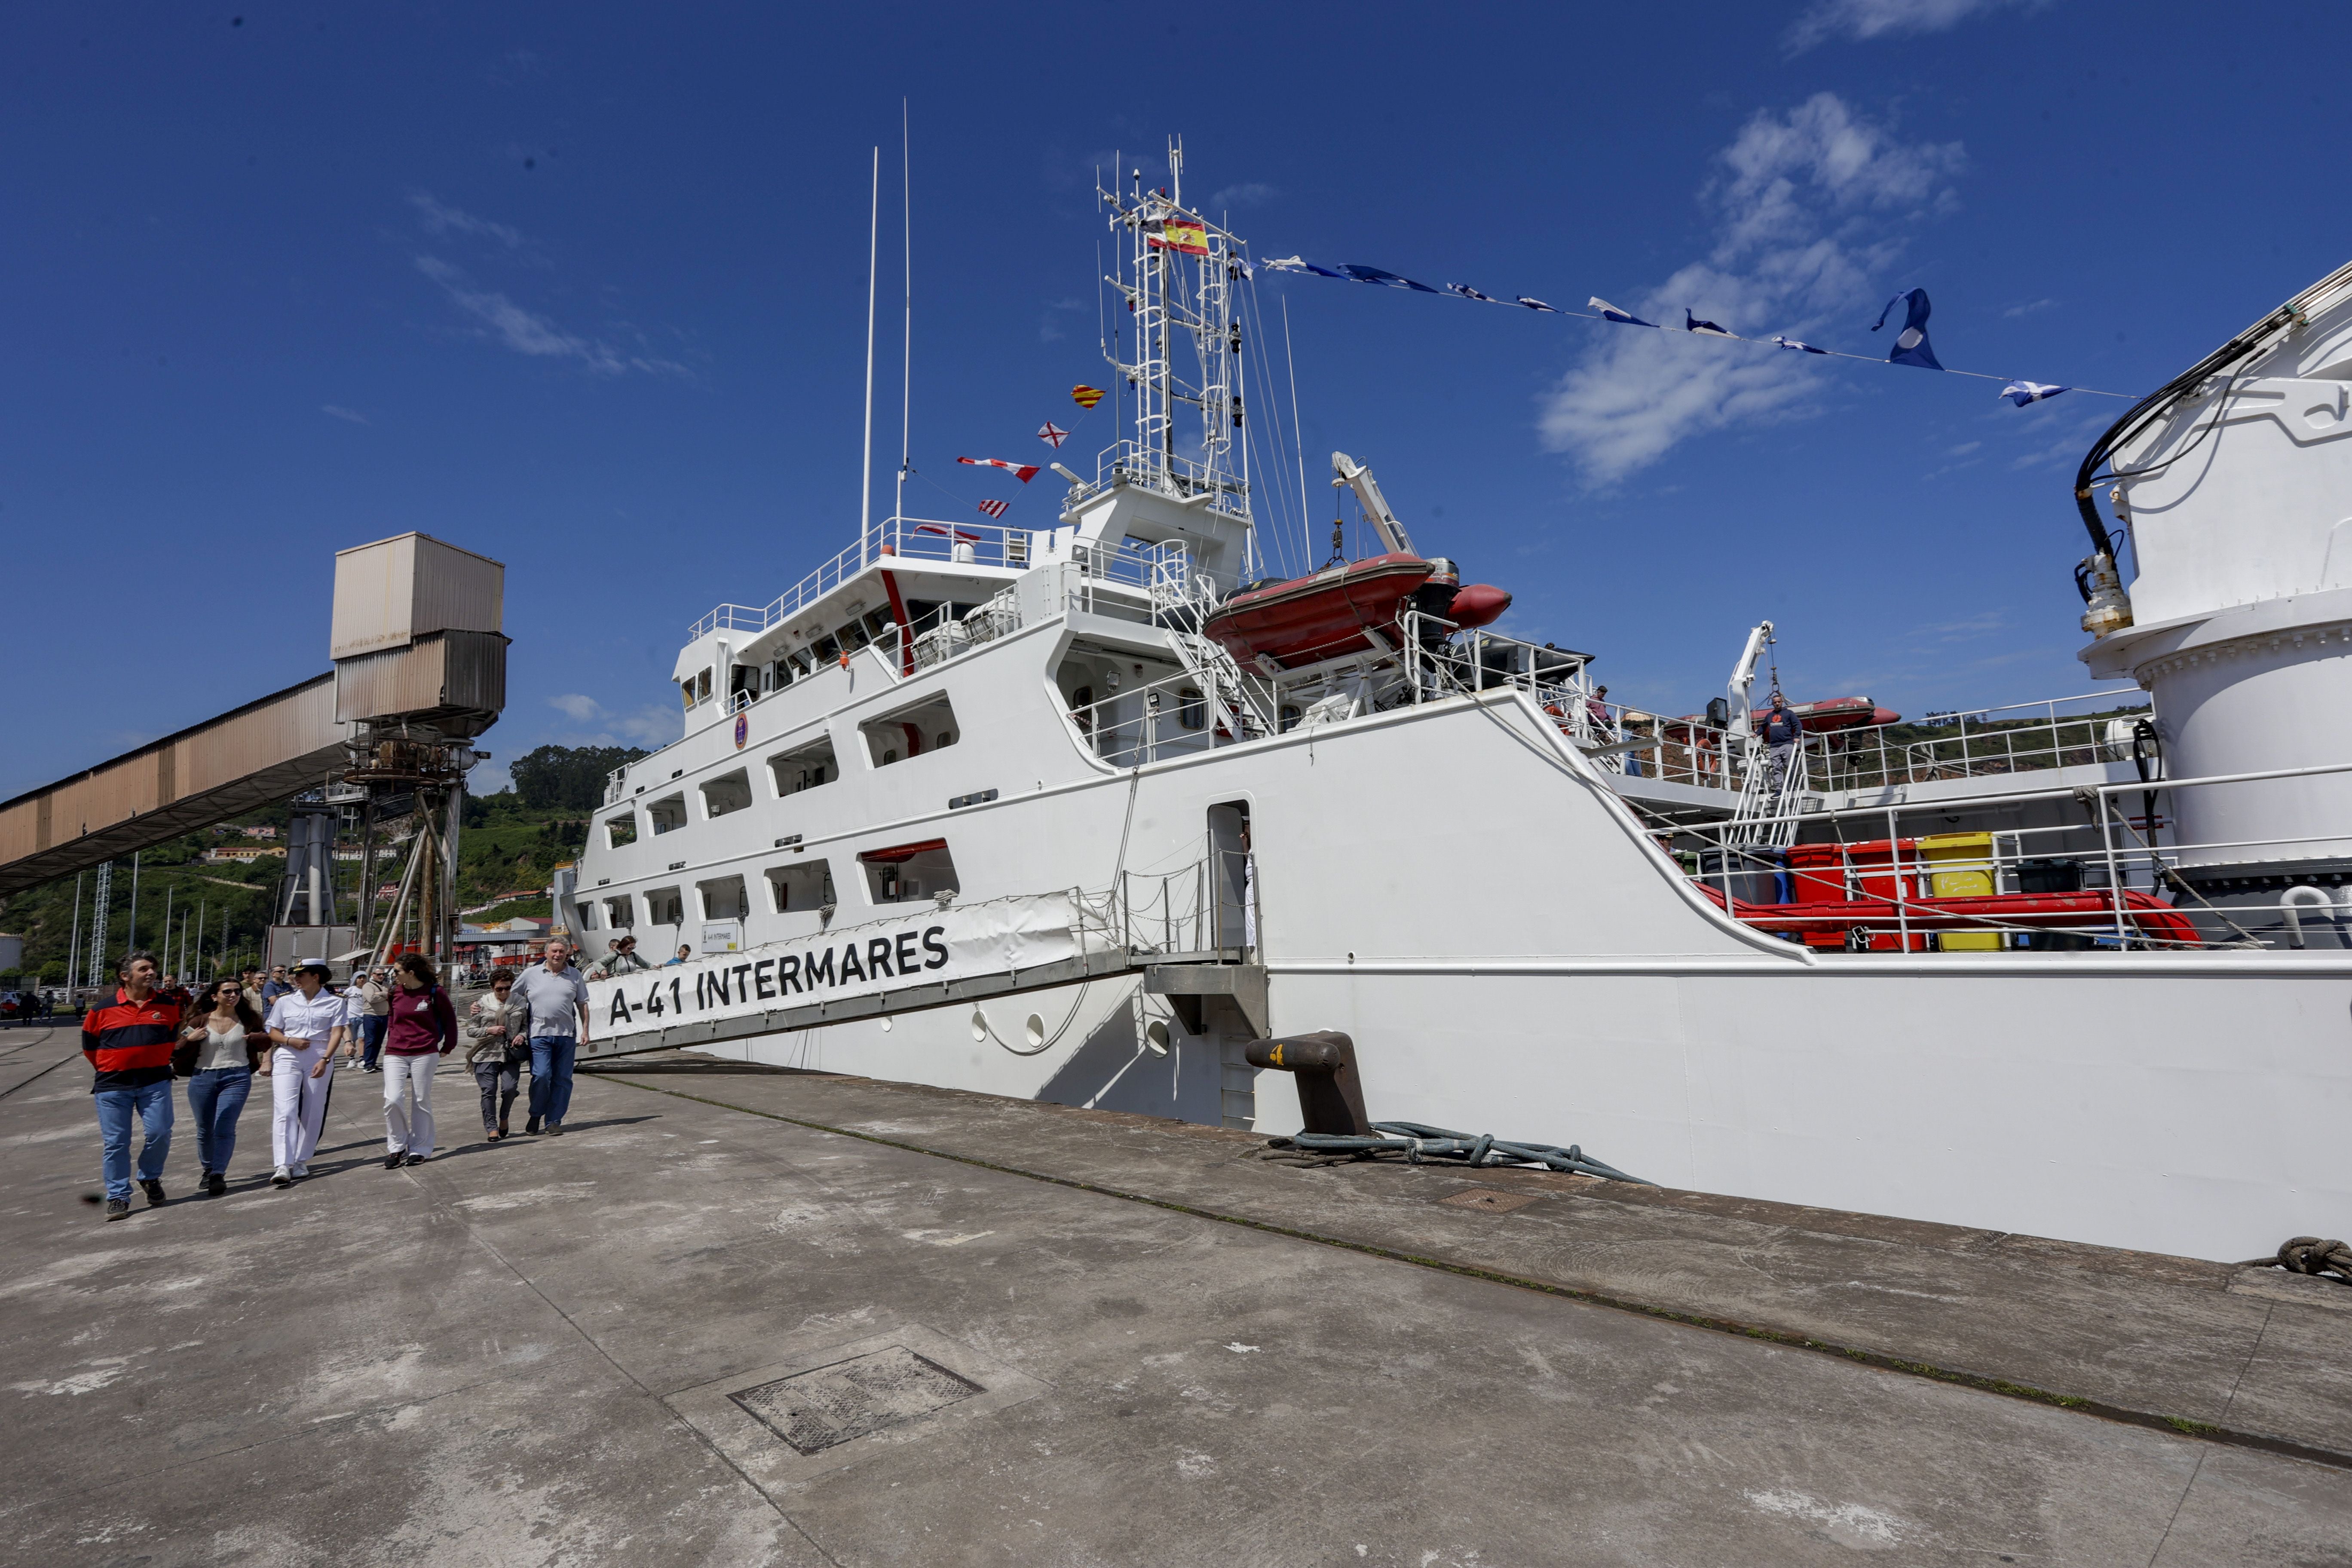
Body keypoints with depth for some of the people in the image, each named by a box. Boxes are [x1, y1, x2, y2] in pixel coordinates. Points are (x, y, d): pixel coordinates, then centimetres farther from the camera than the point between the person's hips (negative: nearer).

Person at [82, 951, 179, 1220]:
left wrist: (157, 1062, 12)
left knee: (160, 1133, -5)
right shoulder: (102, 1010, -3)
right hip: (113, 1086, -1)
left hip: (155, 1082, 1)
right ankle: (118, 1197, 12)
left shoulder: (167, 1006, 3)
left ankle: (150, 1178, 21)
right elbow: (89, 1046, 9)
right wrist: (111, 1068, 10)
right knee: (115, 1143, 2)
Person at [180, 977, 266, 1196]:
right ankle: (208, 1169, 35)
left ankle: (218, 1175, -10)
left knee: (225, 1128, -12)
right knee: (205, 1129, 14)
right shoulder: (199, 1021, 1)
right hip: (203, 1079, 2)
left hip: (237, 1078, -2)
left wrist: (259, 1038, -6)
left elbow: (265, 1043, 15)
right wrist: (189, 1038, -15)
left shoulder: (248, 1020, 4)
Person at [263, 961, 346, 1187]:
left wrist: (324, 1060, -18)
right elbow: (273, 1032, 13)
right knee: (285, 1111, -10)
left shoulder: (334, 1002, 1)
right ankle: (283, 1166, -14)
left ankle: (301, 1162, 16)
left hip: (320, 1060, -1)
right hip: (288, 1058, 1)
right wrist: (290, 1041, -8)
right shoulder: (285, 1001, 8)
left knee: (312, 1114, 5)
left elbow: (337, 1033, -6)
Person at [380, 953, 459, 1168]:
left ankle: (420, 1150, 16)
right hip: (395, 1055, 3)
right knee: (392, 1100, -10)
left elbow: (449, 1019, 4)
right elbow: (392, 1019, 24)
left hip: (425, 1055, -3)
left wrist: (447, 1048, 5)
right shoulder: (396, 993, 6)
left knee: (421, 1102, 4)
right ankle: (396, 1147, 9)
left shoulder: (434, 992, -5)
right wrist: (391, 1042, 13)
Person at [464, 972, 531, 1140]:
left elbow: (527, 1025, 16)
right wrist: (489, 1030, -10)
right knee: (489, 1091, -3)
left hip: (511, 1055, 1)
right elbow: (470, 1030, 7)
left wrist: (522, 1035, -4)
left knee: (509, 1088, -9)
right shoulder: (482, 1004, 4)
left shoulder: (521, 1004, 7)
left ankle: (504, 1118, 18)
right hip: (486, 1055, 0)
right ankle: (492, 1128, 7)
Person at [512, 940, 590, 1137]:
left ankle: (553, 1121, 11)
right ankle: (536, 1115, 14)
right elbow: (512, 997, 14)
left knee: (562, 1079, 3)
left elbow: (582, 1004, 12)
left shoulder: (575, 975, 10)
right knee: (541, 1076, -10)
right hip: (539, 1033, -2)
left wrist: (585, 1030, 6)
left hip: (566, 1034, 2)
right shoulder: (531, 974, 6)